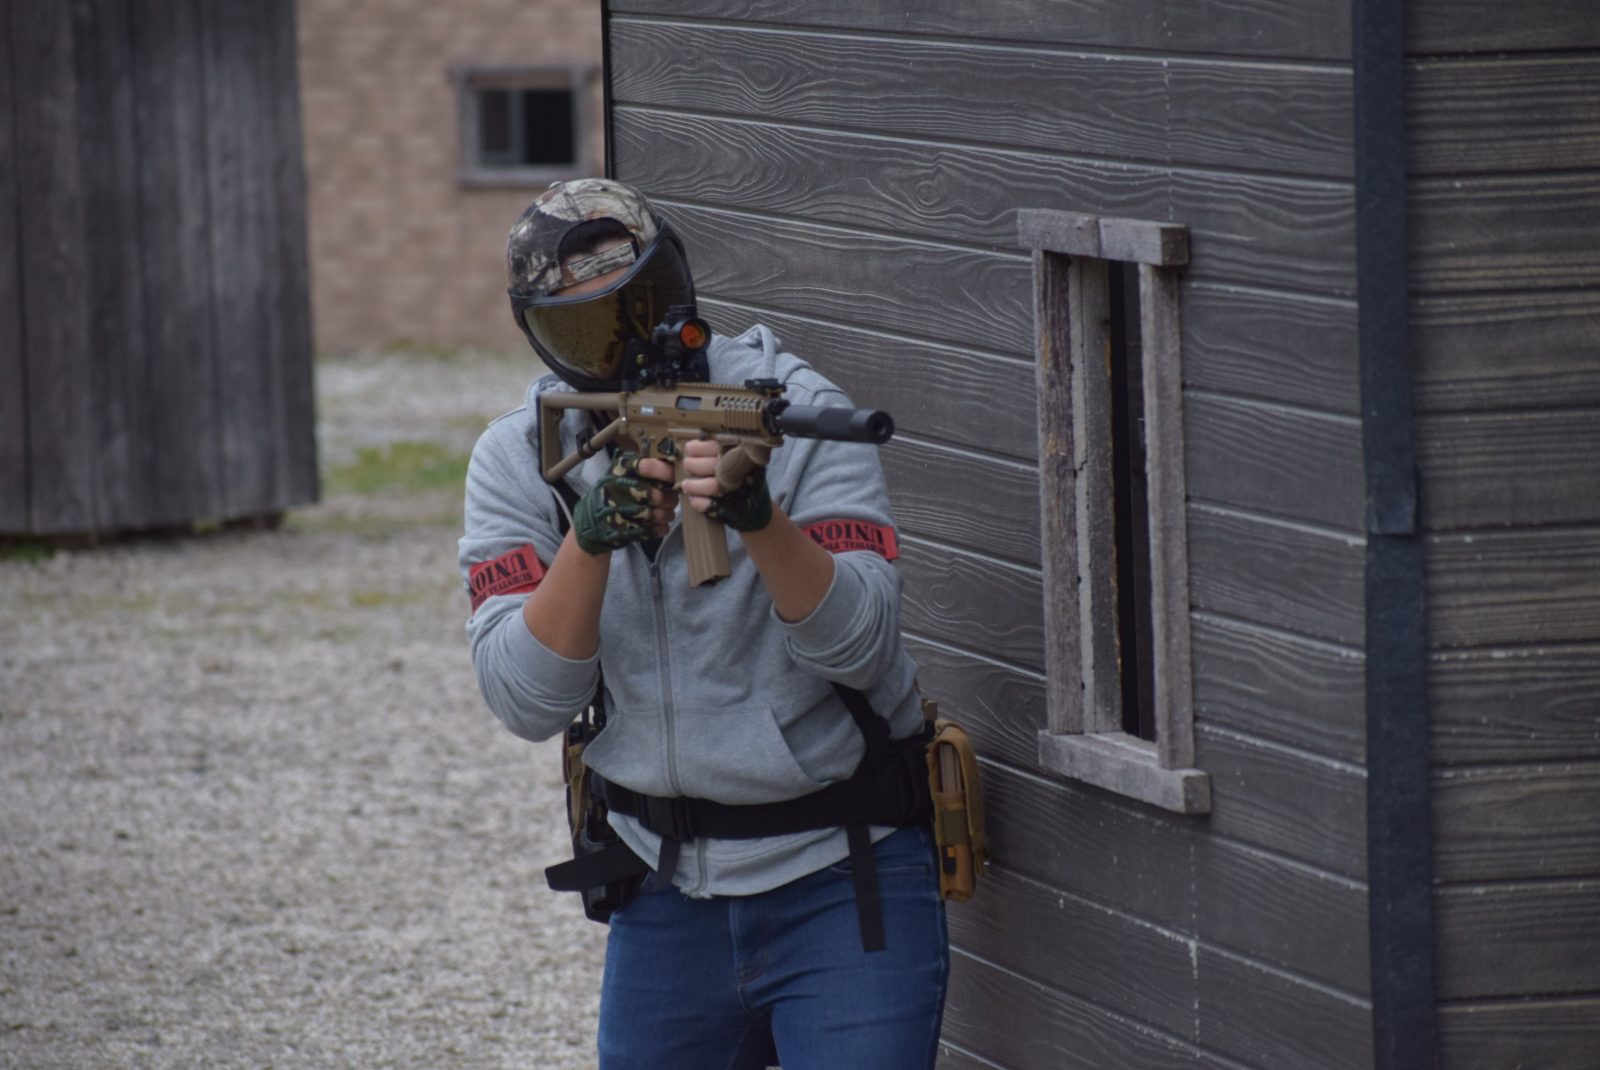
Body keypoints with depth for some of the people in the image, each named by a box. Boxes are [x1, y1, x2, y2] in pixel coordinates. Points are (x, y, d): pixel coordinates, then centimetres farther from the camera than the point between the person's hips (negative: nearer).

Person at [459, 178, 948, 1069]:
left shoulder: (797, 411, -10)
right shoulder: (519, 461, -1)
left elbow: (860, 645, -19)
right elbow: (528, 699, -12)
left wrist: (759, 520, -36)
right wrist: (591, 535, -28)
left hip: (844, 885, -4)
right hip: (669, 890, 4)